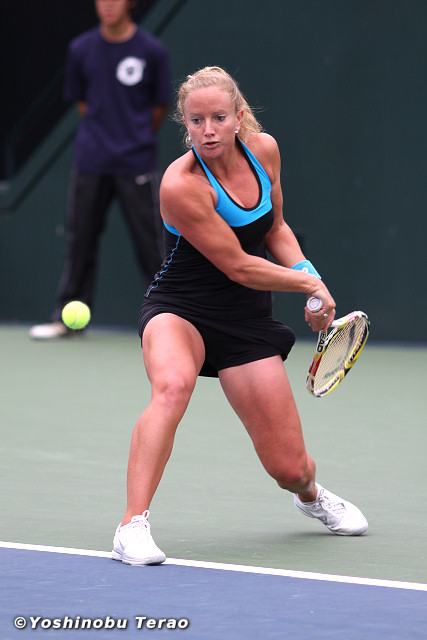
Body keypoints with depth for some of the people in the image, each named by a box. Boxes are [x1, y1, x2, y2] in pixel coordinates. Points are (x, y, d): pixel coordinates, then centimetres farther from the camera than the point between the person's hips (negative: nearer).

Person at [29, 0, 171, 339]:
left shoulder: (153, 51, -4)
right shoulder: (81, 49, 3)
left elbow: (160, 107, 4)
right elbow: (81, 101, 13)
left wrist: (138, 139, 9)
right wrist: (102, 137, 7)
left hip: (136, 164, -3)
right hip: (91, 164, 3)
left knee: (149, 241, -3)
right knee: (81, 238, 6)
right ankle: (68, 316, 14)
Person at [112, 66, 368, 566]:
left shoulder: (264, 150, -5)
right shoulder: (181, 185, -24)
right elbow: (239, 267, -17)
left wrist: (310, 275, -3)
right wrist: (308, 283, -6)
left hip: (248, 320, 5)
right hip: (180, 309, -5)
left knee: (290, 468, 1)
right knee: (173, 387, -41)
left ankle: (309, 493, 40)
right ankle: (133, 526, -37)